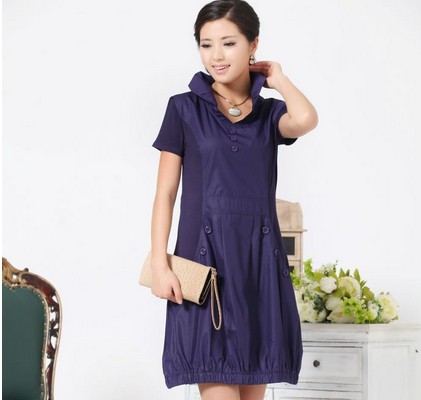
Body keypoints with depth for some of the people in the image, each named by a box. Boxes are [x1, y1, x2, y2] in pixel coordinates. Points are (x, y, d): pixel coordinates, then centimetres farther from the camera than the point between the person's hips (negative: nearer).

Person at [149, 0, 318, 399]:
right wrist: (159, 264, -7)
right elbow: (165, 193, 2)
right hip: (205, 258, -3)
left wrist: (277, 79, 1)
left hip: (260, 259, 3)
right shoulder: (184, 108, 4)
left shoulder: (270, 112, 9)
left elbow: (305, 119, -17)